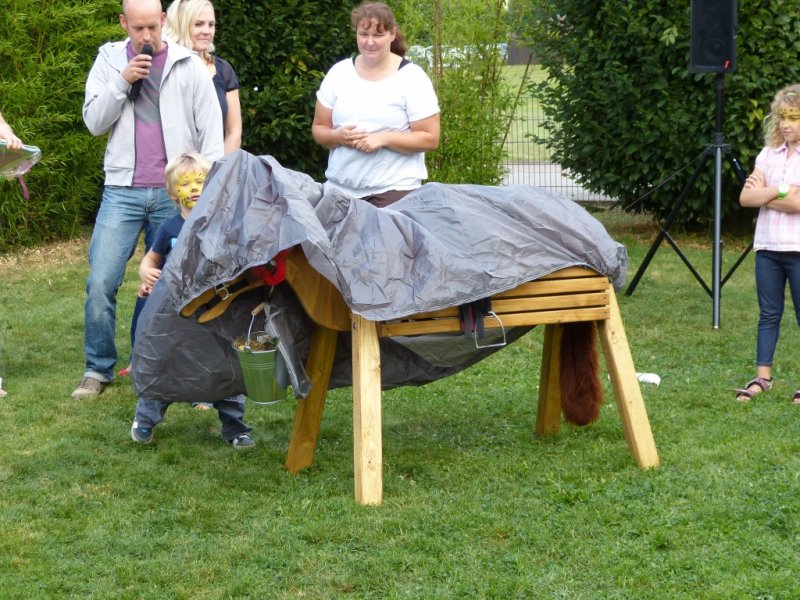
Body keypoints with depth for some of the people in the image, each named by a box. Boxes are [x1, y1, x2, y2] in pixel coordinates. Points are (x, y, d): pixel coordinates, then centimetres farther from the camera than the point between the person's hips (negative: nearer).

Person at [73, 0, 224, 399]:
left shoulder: (188, 66, 2)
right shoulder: (109, 60, 7)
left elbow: (211, 129, 2)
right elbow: (94, 122, 3)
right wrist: (122, 81, -10)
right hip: (122, 191, 1)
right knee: (101, 283, -6)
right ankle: (98, 369, 6)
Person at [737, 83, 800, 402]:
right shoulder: (769, 153, 8)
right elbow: (745, 198, 0)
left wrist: (763, 194, -8)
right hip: (768, 245, 5)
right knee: (769, 314, 10)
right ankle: (762, 377, 15)